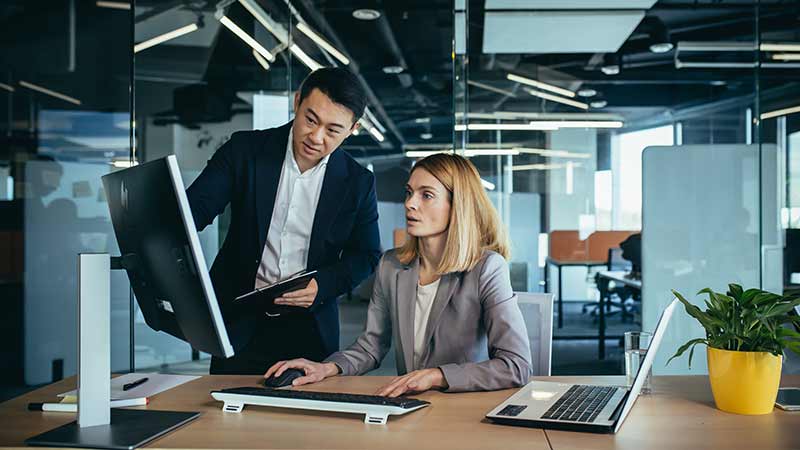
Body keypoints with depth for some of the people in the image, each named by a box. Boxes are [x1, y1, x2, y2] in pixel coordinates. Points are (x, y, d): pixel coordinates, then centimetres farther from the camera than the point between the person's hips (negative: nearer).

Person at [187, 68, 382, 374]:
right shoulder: (245, 150, -3)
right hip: (239, 322, 0)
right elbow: (196, 206, -10)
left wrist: (322, 285, -13)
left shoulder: (358, 183, -2)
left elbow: (366, 256, 5)